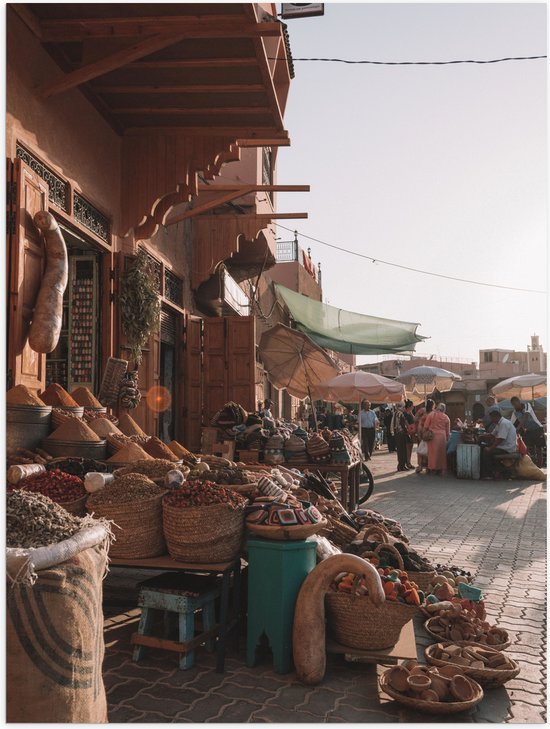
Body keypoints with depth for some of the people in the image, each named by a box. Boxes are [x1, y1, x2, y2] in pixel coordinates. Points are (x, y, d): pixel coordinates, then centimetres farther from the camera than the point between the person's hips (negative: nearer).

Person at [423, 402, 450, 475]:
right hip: (442, 436, 1)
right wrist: (447, 439, 20)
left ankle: (432, 468, 6)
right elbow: (448, 431, 11)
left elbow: (425, 426, -2)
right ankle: (439, 468, 13)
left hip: (432, 436, -1)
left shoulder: (431, 414, 0)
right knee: (441, 453, 10)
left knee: (432, 452, 4)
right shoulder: (446, 417, 7)